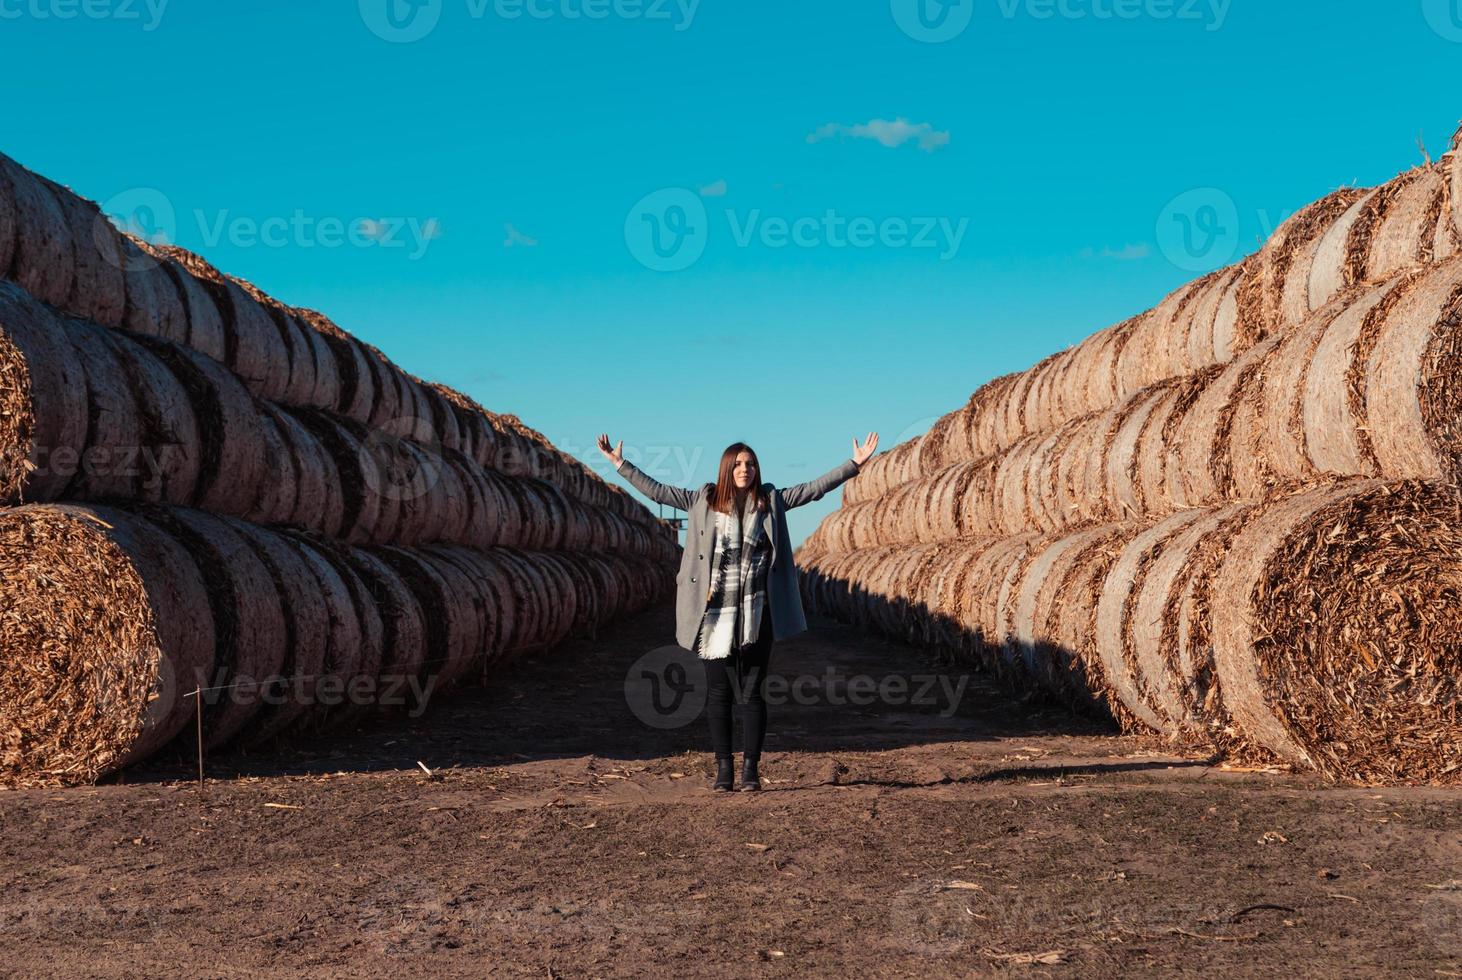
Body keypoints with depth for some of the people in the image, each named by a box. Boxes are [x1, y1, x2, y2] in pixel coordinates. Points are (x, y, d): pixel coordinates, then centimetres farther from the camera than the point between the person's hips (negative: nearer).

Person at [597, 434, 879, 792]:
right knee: (718, 693, 6)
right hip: (715, 615, 0)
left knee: (752, 693, 1)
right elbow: (657, 491, 7)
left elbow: (815, 488, 5)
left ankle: (751, 768, 7)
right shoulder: (704, 502, 4)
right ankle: (723, 767, 14)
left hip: (755, 616, 0)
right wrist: (621, 465, 4)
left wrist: (855, 464, -1)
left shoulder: (771, 502, 5)